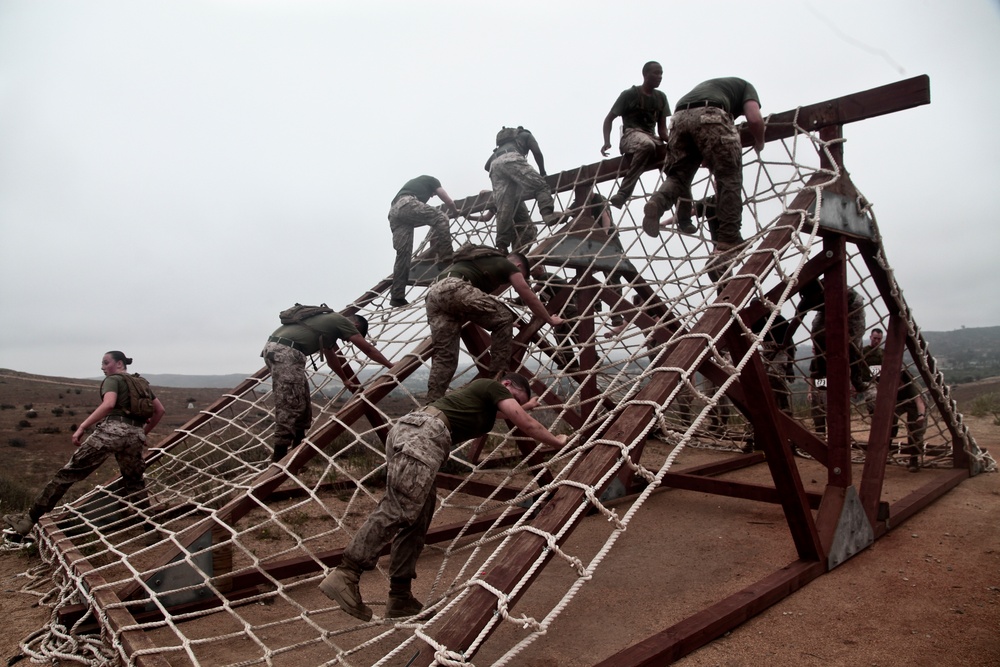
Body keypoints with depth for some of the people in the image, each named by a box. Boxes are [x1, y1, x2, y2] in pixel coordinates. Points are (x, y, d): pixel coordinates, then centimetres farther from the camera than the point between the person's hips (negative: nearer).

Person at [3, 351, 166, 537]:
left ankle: (30, 520, 1)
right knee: (134, 483, 19)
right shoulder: (141, 383, 26)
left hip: (112, 430, -6)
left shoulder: (113, 379, 8)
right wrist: (143, 433, 31)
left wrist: (82, 427, -15)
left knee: (69, 473, 0)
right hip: (135, 435, 6)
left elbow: (108, 404, -13)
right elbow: (160, 410, 25)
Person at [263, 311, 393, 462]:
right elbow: (368, 349, 7)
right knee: (290, 406, -8)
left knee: (301, 403, 15)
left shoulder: (329, 322, 30)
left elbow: (331, 357, 43)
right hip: (286, 351, -10)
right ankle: (280, 455, -7)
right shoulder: (340, 320, 5)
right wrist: (392, 366, 16)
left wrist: (345, 380, 54)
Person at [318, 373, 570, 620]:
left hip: (406, 431, 10)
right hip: (422, 433, -10)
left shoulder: (480, 391, 35)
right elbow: (527, 425, 11)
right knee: (397, 510, -21)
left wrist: (525, 407, 73)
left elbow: (509, 415, 59)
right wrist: (557, 441, 26)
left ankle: (400, 597, 9)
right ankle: (345, 575, -29)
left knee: (417, 519, 8)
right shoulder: (493, 387, 11)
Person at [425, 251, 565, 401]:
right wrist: (550, 320, 37)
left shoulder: (487, 262, 41)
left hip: (433, 293, 8)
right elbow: (530, 298, 22)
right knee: (503, 318, 6)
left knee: (443, 356, 7)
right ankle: (499, 377, 5)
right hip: (454, 288, -8)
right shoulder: (508, 265, 18)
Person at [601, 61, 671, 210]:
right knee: (647, 145, -42)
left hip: (650, 137, 6)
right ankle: (623, 193, -44)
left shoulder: (661, 97, 16)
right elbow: (609, 118, 2)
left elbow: (661, 127, 12)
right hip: (631, 134, -5)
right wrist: (607, 141, -15)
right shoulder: (629, 94, 1)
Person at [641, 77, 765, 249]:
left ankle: (657, 202, -23)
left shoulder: (708, 84, 45)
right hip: (710, 115, -5)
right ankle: (729, 239, -5)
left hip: (680, 117, 5)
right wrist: (759, 143, 30)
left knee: (677, 175, 10)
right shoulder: (745, 86, 30)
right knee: (728, 177, 0)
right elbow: (754, 119, 11)